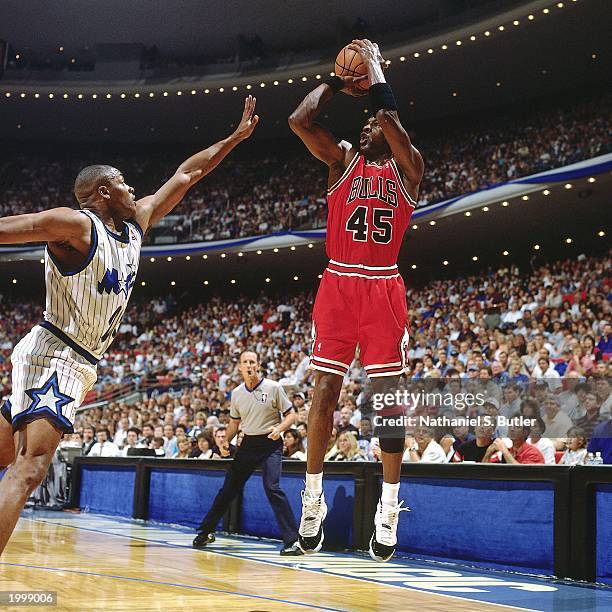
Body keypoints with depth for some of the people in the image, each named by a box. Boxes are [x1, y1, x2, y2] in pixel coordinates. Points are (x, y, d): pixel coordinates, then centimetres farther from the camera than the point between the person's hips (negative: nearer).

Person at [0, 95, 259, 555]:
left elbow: (185, 176, 20)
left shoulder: (137, 223, 12)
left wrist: (236, 137, 25)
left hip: (78, 365, 10)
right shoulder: (75, 225, -12)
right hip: (52, 356, -10)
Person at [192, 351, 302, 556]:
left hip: (270, 444, -5)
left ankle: (292, 540, -20)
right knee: (228, 489, 8)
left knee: (271, 487, -22)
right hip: (248, 444, 5)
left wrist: (279, 429, -22)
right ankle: (205, 531, 25)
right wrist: (225, 441, 3)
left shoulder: (273, 387, -7)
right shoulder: (237, 393, 7)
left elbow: (290, 414, -3)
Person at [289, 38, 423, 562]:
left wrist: (375, 69, 0)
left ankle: (389, 507, 4)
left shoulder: (407, 168, 8)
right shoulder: (343, 160, 12)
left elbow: (389, 118, -11)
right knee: (325, 390, -2)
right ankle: (313, 498, 9)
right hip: (338, 284, 2)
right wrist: (338, 82, 8)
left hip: (383, 288, -1)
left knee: (388, 393, -2)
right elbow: (299, 121, -2)